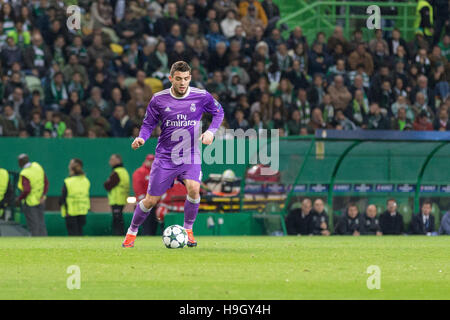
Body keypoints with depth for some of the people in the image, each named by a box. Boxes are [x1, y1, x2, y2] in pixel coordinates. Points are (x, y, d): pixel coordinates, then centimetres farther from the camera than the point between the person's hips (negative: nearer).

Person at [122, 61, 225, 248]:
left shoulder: (201, 97, -5)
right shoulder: (159, 99, -4)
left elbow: (218, 112, 12)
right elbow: (148, 124, 7)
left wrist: (211, 131, -5)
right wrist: (141, 138, -14)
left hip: (190, 155, 0)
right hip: (165, 156, 0)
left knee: (193, 188, -27)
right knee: (151, 200, 1)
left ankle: (188, 230, -4)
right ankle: (132, 232, 26)